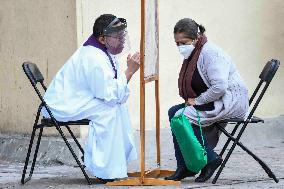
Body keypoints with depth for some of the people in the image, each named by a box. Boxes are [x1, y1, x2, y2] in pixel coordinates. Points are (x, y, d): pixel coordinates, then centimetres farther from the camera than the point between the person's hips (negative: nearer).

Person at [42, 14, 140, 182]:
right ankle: (105, 170, -20)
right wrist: (130, 71, -26)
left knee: (118, 105, 8)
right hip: (62, 104, -11)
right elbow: (111, 94, -27)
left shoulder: (107, 52, 5)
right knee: (109, 110, -23)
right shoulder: (94, 59, -26)